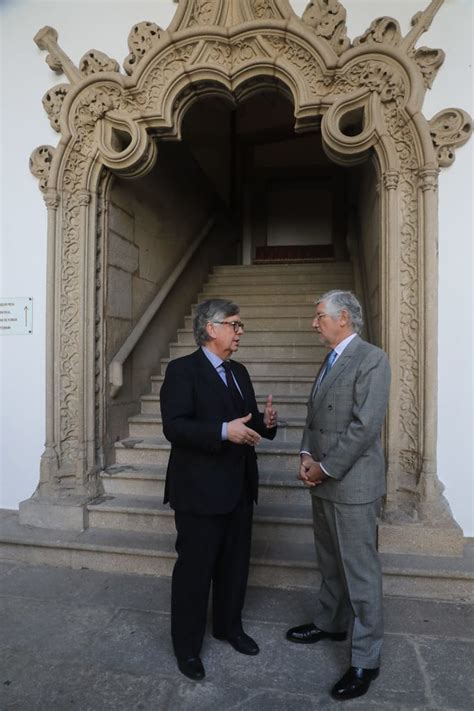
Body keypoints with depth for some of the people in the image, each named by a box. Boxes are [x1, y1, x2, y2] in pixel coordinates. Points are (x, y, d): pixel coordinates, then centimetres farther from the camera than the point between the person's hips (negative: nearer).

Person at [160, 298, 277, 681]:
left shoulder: (239, 372, 11)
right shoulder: (182, 370, -14)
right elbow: (174, 426, -23)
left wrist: (266, 421, -6)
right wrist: (223, 431, -32)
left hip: (239, 487, 8)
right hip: (200, 490, -7)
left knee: (236, 563, 21)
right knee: (195, 569, 8)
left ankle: (229, 625, 44)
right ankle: (187, 645, 30)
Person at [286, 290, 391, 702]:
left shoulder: (371, 359, -15)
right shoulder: (331, 361, 13)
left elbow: (366, 425, -21)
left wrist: (326, 468, -15)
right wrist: (307, 455, 1)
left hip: (352, 483, -8)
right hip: (323, 481, 8)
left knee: (360, 571, 5)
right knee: (330, 563, 23)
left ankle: (366, 660, 21)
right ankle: (330, 624, 42)